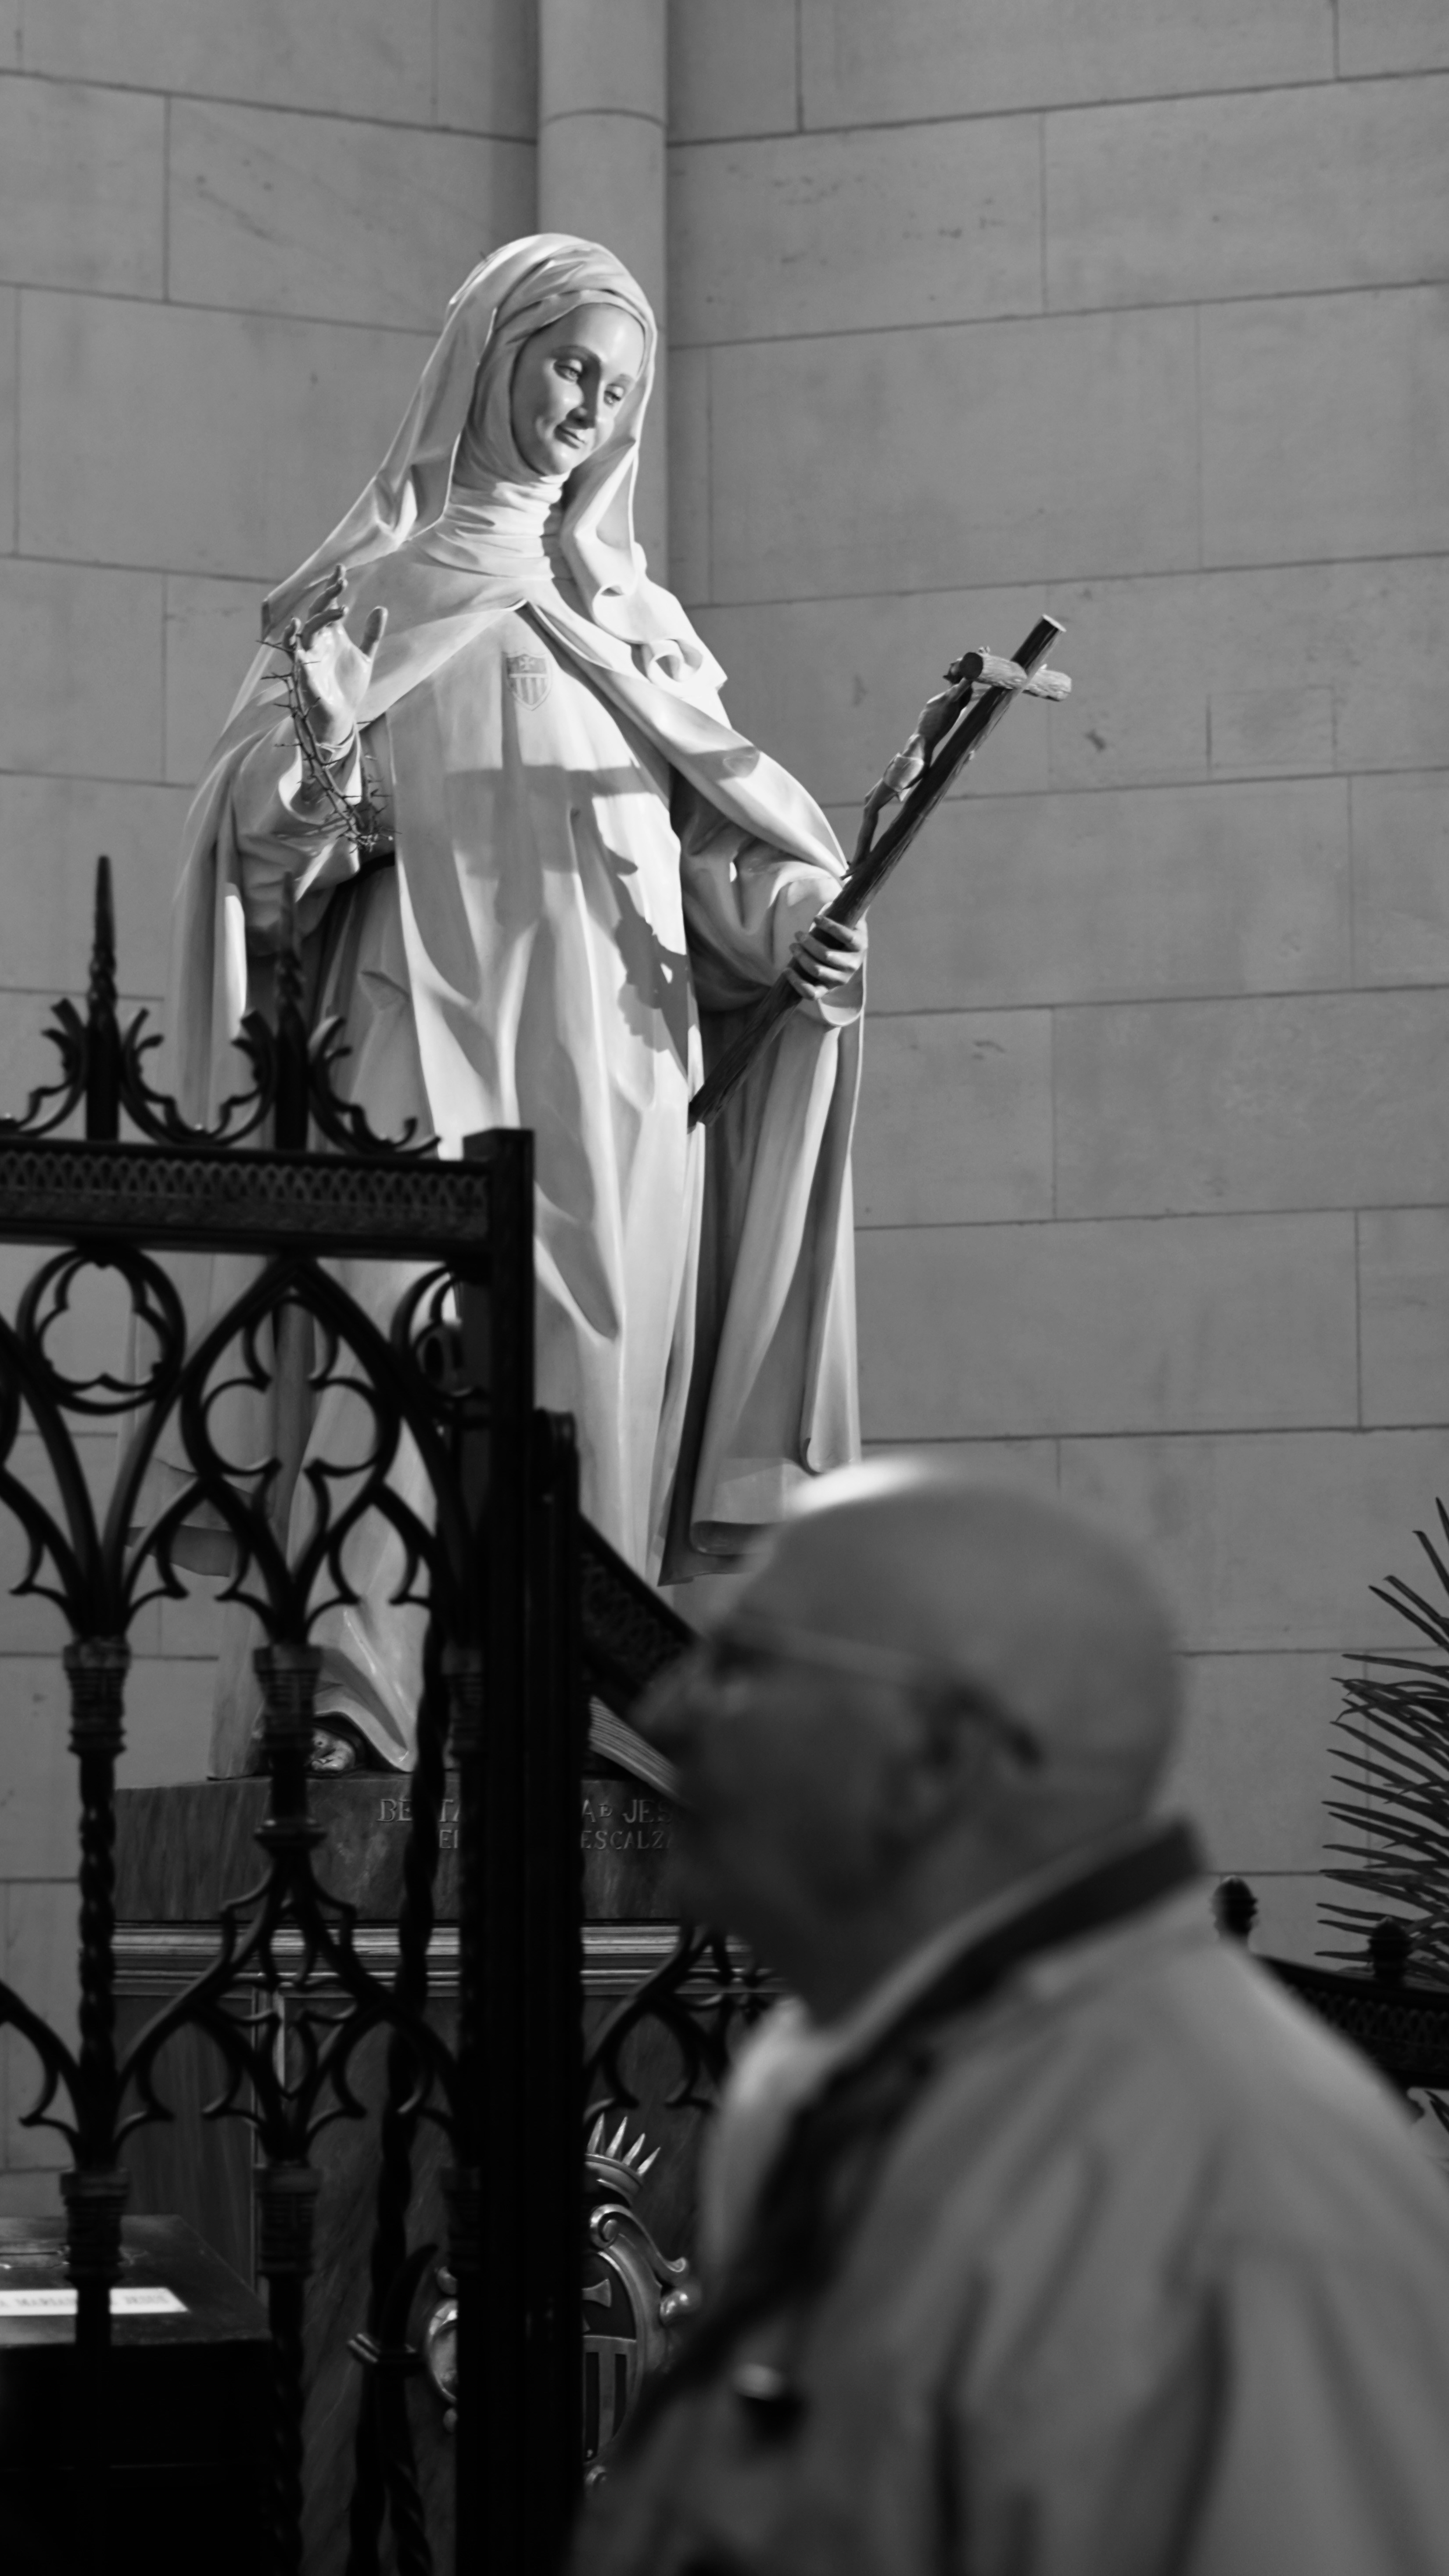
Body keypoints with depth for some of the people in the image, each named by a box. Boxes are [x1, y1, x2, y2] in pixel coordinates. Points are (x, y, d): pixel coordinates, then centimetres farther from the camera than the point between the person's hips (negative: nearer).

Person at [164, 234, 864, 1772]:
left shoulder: (638, 622, 21)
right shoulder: (367, 595, 10)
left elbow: (726, 840, 15)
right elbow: (257, 836, 3)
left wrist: (787, 922, -5)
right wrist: (309, 785, -19)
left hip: (621, 1056, 4)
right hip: (432, 1035, -4)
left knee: (600, 1390, -4)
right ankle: (336, 1700, -28)